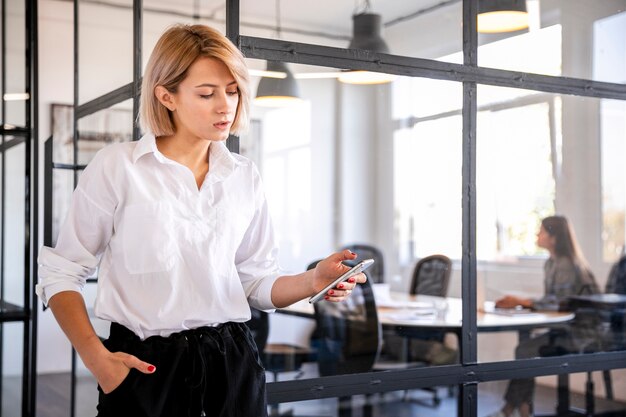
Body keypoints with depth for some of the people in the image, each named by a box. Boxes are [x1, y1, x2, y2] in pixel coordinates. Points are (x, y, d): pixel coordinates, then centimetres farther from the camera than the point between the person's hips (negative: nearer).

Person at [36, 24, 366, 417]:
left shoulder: (245, 176, 6)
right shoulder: (117, 166, -7)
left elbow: (257, 283, 9)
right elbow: (61, 274, -2)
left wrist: (313, 281, -10)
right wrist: (96, 358, -13)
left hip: (232, 362, 4)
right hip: (144, 367, -3)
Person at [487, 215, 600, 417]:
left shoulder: (566, 265, -18)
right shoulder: (551, 263, 11)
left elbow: (560, 301, -24)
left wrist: (521, 302, -23)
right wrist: (520, 302, -4)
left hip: (580, 332, -9)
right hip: (563, 329, 9)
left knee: (525, 350, -17)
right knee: (525, 349, -11)